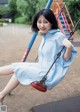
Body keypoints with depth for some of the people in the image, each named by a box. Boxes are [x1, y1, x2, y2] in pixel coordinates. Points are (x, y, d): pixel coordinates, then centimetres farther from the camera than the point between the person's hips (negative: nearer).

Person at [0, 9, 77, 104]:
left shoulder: (58, 35, -18)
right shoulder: (45, 35, 5)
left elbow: (66, 59, -17)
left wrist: (69, 47, -36)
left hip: (50, 74, -8)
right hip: (43, 68, 8)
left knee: (20, 70, -11)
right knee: (16, 66, 5)